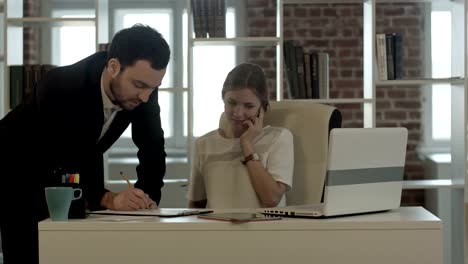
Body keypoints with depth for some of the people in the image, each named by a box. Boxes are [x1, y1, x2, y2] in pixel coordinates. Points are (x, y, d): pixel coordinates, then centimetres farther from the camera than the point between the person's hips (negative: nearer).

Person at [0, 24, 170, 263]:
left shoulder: (143, 89, -22)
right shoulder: (59, 88, -38)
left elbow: (152, 149, -10)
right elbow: (49, 167, -40)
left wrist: (146, 197, -26)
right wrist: (107, 199, -51)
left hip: (73, 175, 5)